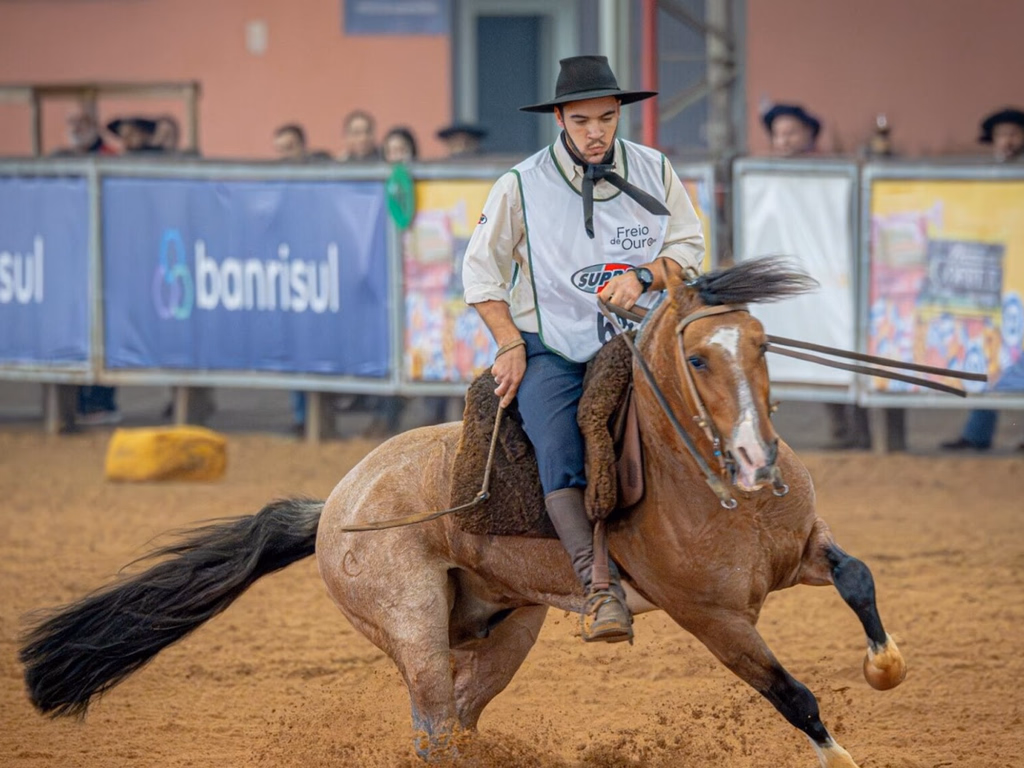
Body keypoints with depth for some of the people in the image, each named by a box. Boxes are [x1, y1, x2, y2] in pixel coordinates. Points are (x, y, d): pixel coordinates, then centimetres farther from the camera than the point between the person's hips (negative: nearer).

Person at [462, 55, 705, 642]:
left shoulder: (654, 171, 5)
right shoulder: (522, 186, -1)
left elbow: (689, 247, 10)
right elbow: (482, 269, 7)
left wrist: (642, 275, -11)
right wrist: (510, 345, -4)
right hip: (549, 348, -2)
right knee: (560, 456, -28)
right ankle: (603, 590, -35)